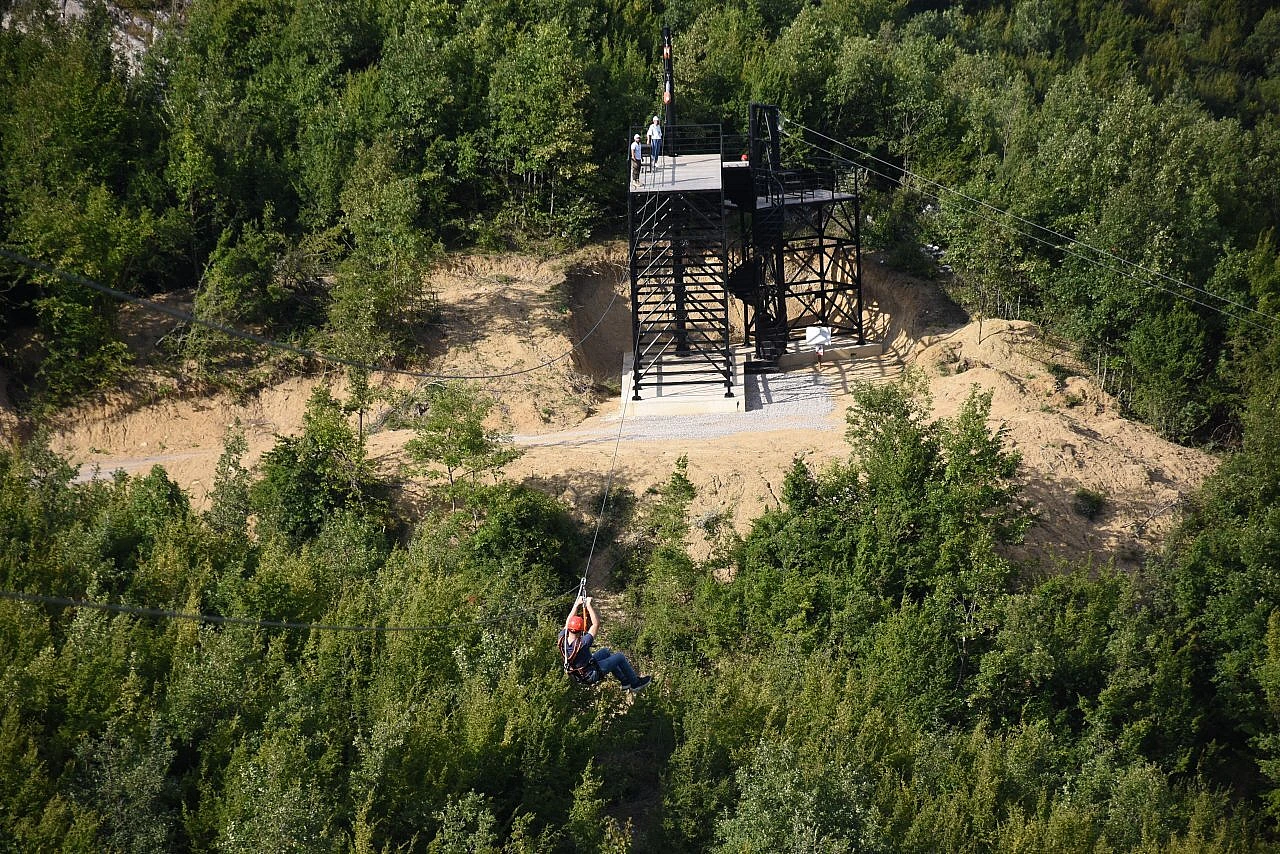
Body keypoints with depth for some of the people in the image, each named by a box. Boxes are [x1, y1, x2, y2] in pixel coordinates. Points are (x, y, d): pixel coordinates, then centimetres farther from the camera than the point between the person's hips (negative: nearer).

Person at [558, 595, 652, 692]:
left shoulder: (561, 638, -20)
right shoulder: (581, 644, -39)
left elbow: (568, 622, 0)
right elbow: (596, 624, -30)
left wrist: (576, 604, -1)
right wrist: (589, 606, -24)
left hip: (578, 675, 8)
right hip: (591, 675, -8)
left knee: (606, 651, 25)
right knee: (620, 657, 4)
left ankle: (625, 681, 39)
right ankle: (635, 683, 25)